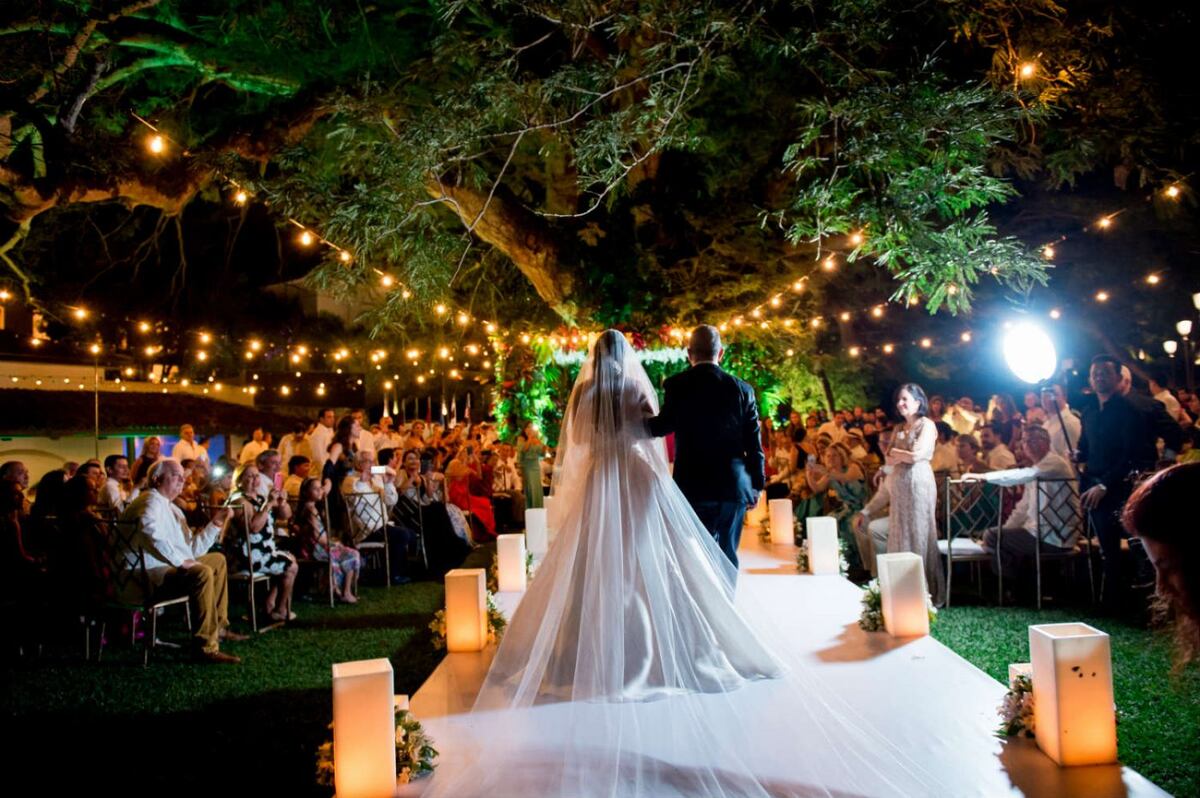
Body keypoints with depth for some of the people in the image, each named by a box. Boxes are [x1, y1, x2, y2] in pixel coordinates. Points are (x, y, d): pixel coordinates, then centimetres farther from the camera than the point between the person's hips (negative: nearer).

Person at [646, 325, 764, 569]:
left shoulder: (677, 385, -5)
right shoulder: (742, 389, 3)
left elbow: (663, 426, -13)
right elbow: (754, 442, 4)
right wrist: (757, 484, 12)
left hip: (693, 486, -2)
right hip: (734, 486, 2)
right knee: (727, 554, 12)